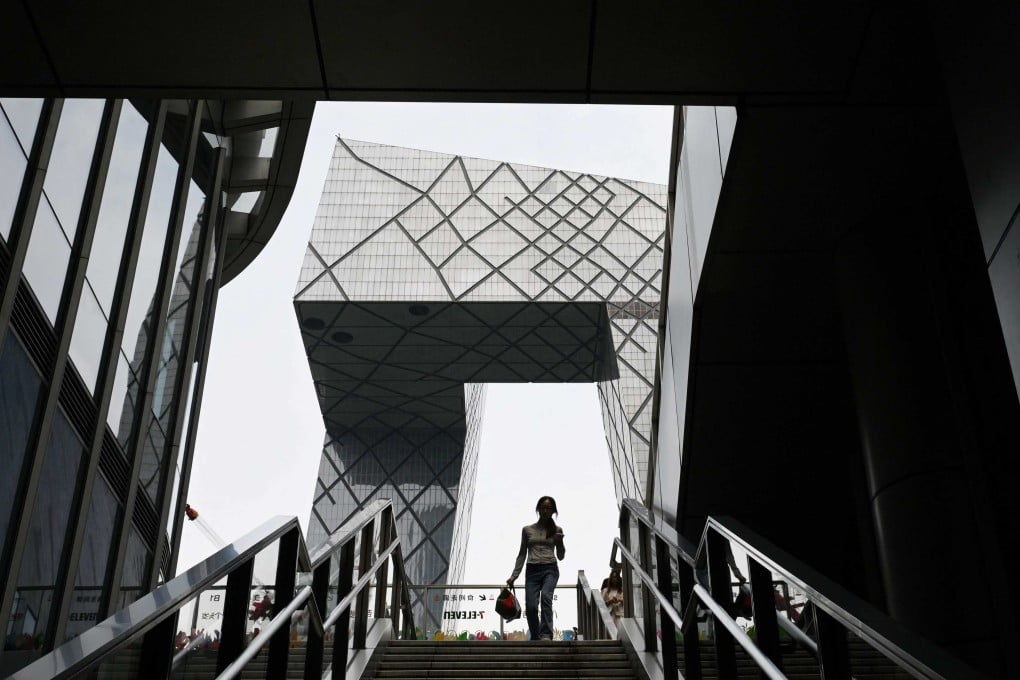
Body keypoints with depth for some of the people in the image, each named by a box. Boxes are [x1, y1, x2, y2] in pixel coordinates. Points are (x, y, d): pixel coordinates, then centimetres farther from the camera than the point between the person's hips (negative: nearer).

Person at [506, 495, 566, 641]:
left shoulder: (557, 530, 11)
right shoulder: (527, 530, 13)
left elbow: (560, 556, 14)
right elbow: (522, 554, 16)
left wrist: (560, 543, -6)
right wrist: (514, 576, 9)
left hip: (550, 569, -2)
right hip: (532, 570, 2)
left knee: (545, 595, -31)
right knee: (531, 606, -12)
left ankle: (546, 635, -36)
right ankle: (535, 639, 6)